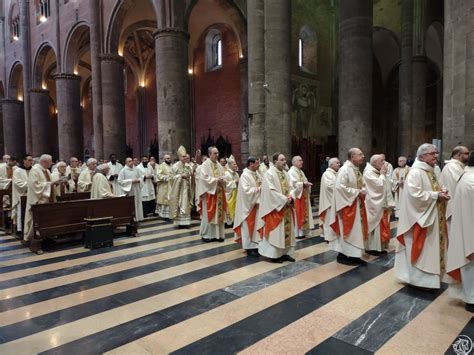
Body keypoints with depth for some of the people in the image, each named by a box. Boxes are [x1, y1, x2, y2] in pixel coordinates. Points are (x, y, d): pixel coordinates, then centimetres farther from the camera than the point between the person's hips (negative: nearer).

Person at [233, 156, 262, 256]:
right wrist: (258, 189, -18)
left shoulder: (256, 173, 9)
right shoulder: (245, 175, -16)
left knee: (256, 225, 13)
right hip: (249, 205, -8)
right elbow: (246, 190, -23)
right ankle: (249, 247, 12)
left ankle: (255, 245, 23)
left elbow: (261, 185, 16)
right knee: (248, 226, 2)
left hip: (257, 203, 8)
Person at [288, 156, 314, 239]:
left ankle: (302, 231, 19)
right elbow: (293, 184, -22)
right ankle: (296, 233, 1)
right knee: (297, 214, -6)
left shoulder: (301, 171, 18)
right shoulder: (291, 172, -12)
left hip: (303, 196, 9)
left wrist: (307, 184, -2)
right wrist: (303, 184, -23)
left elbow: (304, 181, 20)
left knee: (303, 213, 11)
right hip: (296, 196, -9)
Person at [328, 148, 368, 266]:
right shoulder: (344, 169, -17)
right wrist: (357, 192, -19)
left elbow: (362, 185, 22)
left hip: (357, 205, 9)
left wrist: (363, 191, -2)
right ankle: (342, 255, 11)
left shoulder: (357, 170, 11)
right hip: (347, 205, -9)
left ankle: (353, 255, 21)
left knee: (356, 230, 12)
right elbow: (340, 187, -25)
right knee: (346, 231, -2)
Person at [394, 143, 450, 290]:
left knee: (431, 248, 16)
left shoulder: (430, 172, 12)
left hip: (433, 217, 10)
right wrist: (436, 195, -20)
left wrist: (441, 193, 1)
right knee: (421, 248, -1)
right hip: (421, 218, -10)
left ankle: (426, 275, 28)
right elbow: (415, 195, -27)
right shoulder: (415, 173, -18)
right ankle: (419, 278, 10)